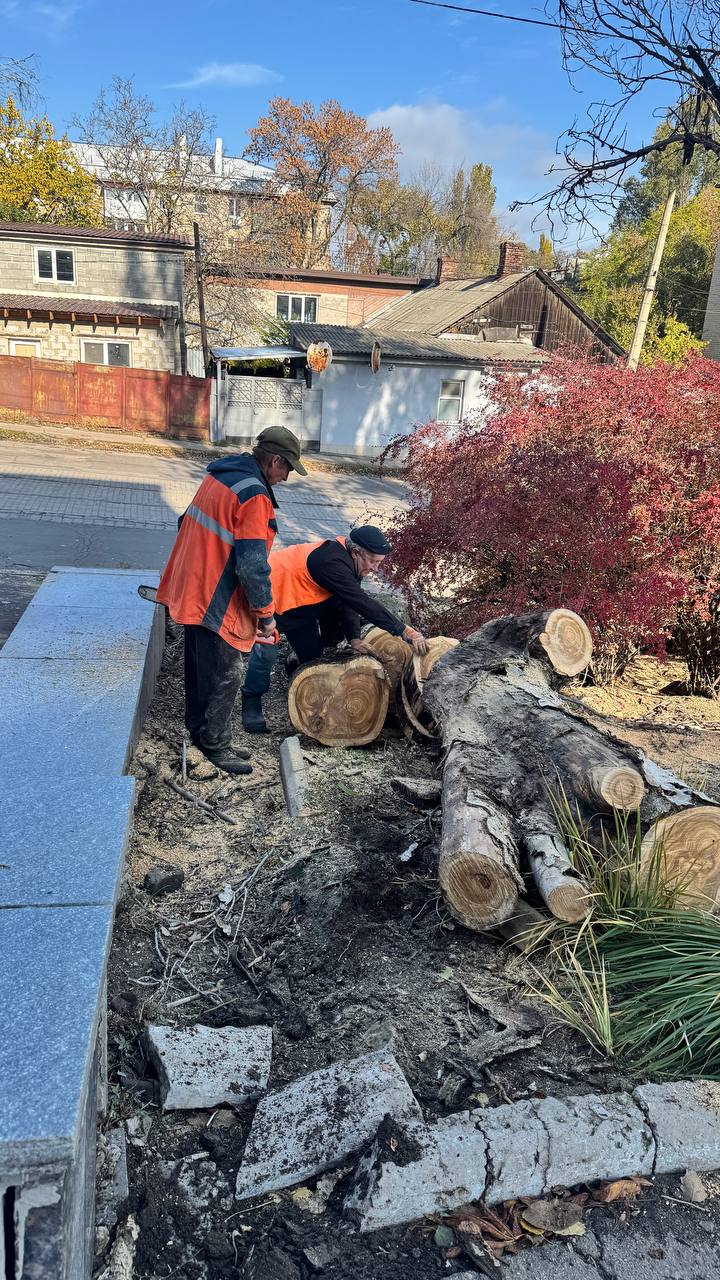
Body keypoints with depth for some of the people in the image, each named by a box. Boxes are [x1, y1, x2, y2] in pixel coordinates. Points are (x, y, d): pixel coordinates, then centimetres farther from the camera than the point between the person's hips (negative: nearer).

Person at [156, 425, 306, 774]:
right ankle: (215, 745, 15)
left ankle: (200, 734, 32)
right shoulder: (254, 495, -20)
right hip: (216, 604, -10)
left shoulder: (220, 473, 8)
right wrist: (266, 614, -12)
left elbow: (187, 523, 19)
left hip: (191, 594, 10)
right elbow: (253, 565, -24)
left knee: (201, 669, 19)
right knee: (224, 676, 3)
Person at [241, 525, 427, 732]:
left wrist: (354, 638, -19)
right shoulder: (333, 564, -36)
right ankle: (251, 703, -4)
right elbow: (364, 604, -37)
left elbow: (349, 602, -7)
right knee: (266, 651, -18)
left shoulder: (347, 558, -8)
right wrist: (405, 631, -35)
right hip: (270, 593, -9)